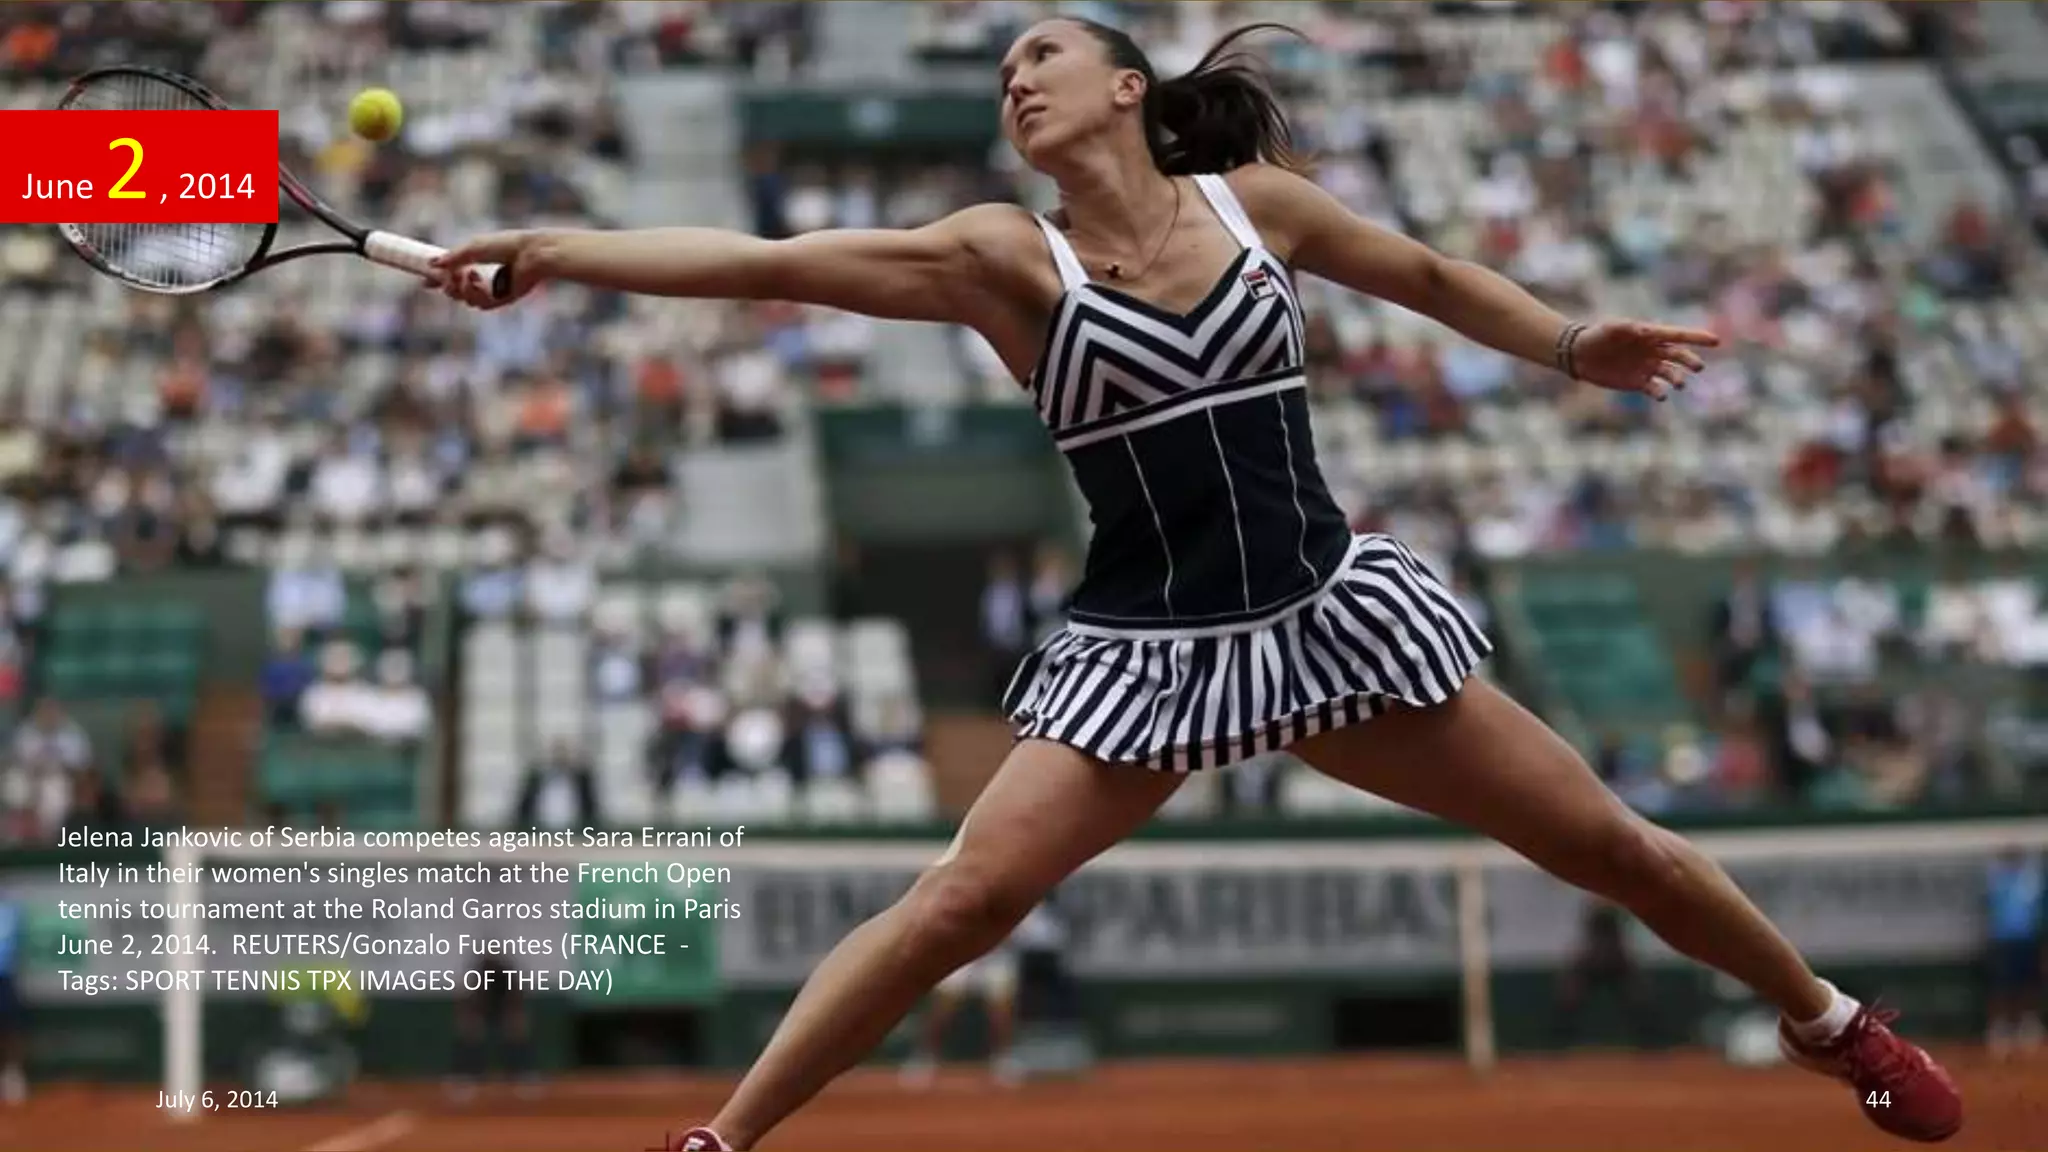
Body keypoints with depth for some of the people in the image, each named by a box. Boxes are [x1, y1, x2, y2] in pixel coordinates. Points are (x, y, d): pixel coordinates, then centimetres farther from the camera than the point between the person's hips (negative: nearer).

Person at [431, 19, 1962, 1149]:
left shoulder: (1256, 200, -1)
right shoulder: (1003, 259, -8)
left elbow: (1430, 278, 16)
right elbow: (775, 264, -19)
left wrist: (1577, 347, 5)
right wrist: (563, 251, -29)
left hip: (1333, 610, 2)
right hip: (1144, 646, -1)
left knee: (1610, 845, 6)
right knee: (961, 898, -18)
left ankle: (1828, 1021, 32)